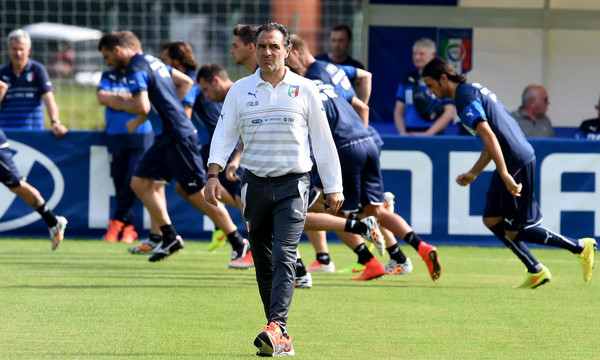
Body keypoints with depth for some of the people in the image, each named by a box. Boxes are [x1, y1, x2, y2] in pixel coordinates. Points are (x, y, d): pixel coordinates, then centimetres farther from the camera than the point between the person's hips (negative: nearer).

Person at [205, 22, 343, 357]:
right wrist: (214, 173, -11)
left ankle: (276, 327, -28)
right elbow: (225, 133, 5)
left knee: (284, 256, -18)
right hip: (255, 183, 3)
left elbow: (322, 139, 7)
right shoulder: (240, 90, 8)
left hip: (293, 184, -3)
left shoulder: (305, 89, 4)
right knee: (263, 263, 4)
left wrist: (333, 187, 6)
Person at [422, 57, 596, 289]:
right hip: (511, 164, 10)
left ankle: (581, 247, 4)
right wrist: (473, 173, 28)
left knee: (513, 232, -2)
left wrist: (505, 175, -28)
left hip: (518, 163, -10)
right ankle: (536, 271, 11)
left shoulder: (465, 98, -14)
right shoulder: (474, 90, 19)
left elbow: (489, 136, -24)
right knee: (492, 220, 10)